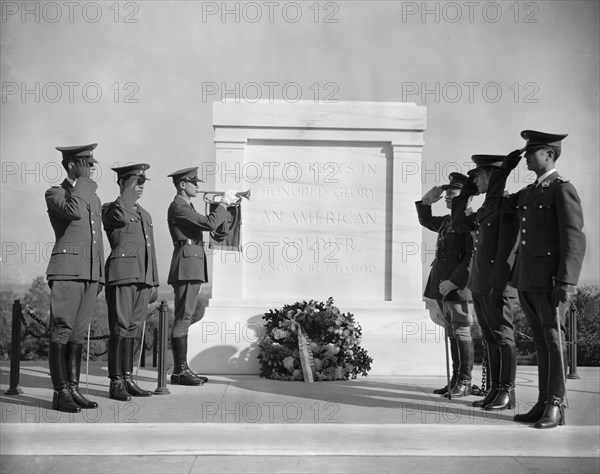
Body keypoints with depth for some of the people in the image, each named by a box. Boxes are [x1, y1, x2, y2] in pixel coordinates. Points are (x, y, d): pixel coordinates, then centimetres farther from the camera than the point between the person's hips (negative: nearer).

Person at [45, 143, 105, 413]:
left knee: (79, 332, 8)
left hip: (91, 272, 7)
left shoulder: (94, 198, 22)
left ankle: (73, 389, 12)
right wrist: (82, 181, -9)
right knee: (61, 332, -6)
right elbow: (75, 211, -21)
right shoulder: (55, 193, 1)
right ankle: (60, 393, -3)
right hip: (67, 270, -7)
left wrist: (101, 275, 20)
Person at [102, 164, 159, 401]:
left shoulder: (145, 215, 24)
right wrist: (128, 191, -10)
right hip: (122, 274, -7)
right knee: (120, 328, -7)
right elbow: (121, 217, -24)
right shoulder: (110, 209, 3)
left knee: (132, 328, 8)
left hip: (143, 278, 7)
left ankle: (128, 380, 12)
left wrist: (154, 283, 20)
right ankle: (116, 383, -3)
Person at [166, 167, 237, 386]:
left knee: (184, 318, 9)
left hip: (193, 267, 11)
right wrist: (224, 203, -8)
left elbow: (206, 224, 21)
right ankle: (180, 371, -10)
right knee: (183, 318, -11)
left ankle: (182, 369, 13)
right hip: (186, 263, -11)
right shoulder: (178, 206, -10)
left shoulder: (186, 207, 24)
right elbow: (209, 223, -17)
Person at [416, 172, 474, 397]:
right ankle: (455, 380, 17)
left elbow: (472, 256, -17)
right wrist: (426, 201, 16)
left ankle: (465, 383, 4)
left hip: (457, 284, -8)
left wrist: (454, 281, -21)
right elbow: (426, 221, 34)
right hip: (441, 283, 8)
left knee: (461, 332, -3)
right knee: (452, 333, 11)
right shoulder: (447, 220, 16)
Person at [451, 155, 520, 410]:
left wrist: (498, 284, -21)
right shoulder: (485, 207, 16)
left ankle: (507, 393, 5)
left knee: (503, 337, -1)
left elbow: (508, 247, -17)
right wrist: (466, 191, 18)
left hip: (497, 283, -9)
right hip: (479, 284, 9)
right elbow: (459, 225, 22)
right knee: (491, 339, 11)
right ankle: (495, 390, 17)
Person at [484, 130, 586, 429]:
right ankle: (543, 404, 16)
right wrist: (505, 167, 15)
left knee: (554, 341, -2)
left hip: (549, 279, -8)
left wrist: (564, 282, -20)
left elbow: (574, 239, -13)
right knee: (541, 343, 11)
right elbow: (492, 203, 24)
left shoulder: (562, 189, -7)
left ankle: (556, 407, 3)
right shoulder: (528, 192, 17)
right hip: (525, 279, 8)